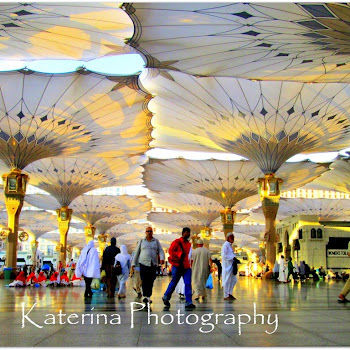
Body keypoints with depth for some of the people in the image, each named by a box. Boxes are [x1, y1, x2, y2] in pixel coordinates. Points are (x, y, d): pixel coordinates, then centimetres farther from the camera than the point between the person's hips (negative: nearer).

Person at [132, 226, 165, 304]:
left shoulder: (156, 241, 12)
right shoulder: (141, 241, 11)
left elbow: (161, 251, 4)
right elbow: (136, 253, 12)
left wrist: (162, 258, -17)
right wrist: (133, 264, 8)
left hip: (153, 264, 1)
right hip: (143, 263, -1)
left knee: (151, 281, 1)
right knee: (144, 281, -13)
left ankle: (148, 296, 11)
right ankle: (145, 296, -19)